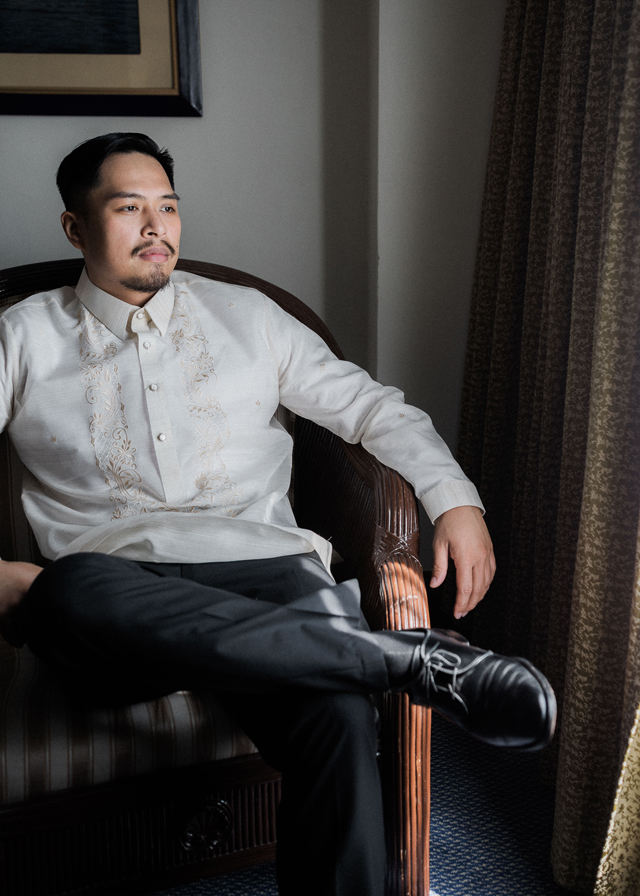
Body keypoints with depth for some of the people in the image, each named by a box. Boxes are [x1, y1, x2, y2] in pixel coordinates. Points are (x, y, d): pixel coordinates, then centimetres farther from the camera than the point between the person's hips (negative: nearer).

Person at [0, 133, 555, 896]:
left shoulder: (245, 316, 19)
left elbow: (368, 404, 18)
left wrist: (455, 499, 4)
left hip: (261, 568, 1)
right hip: (117, 594, 0)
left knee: (340, 718, -33)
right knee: (71, 591, -38)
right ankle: (418, 658, -30)